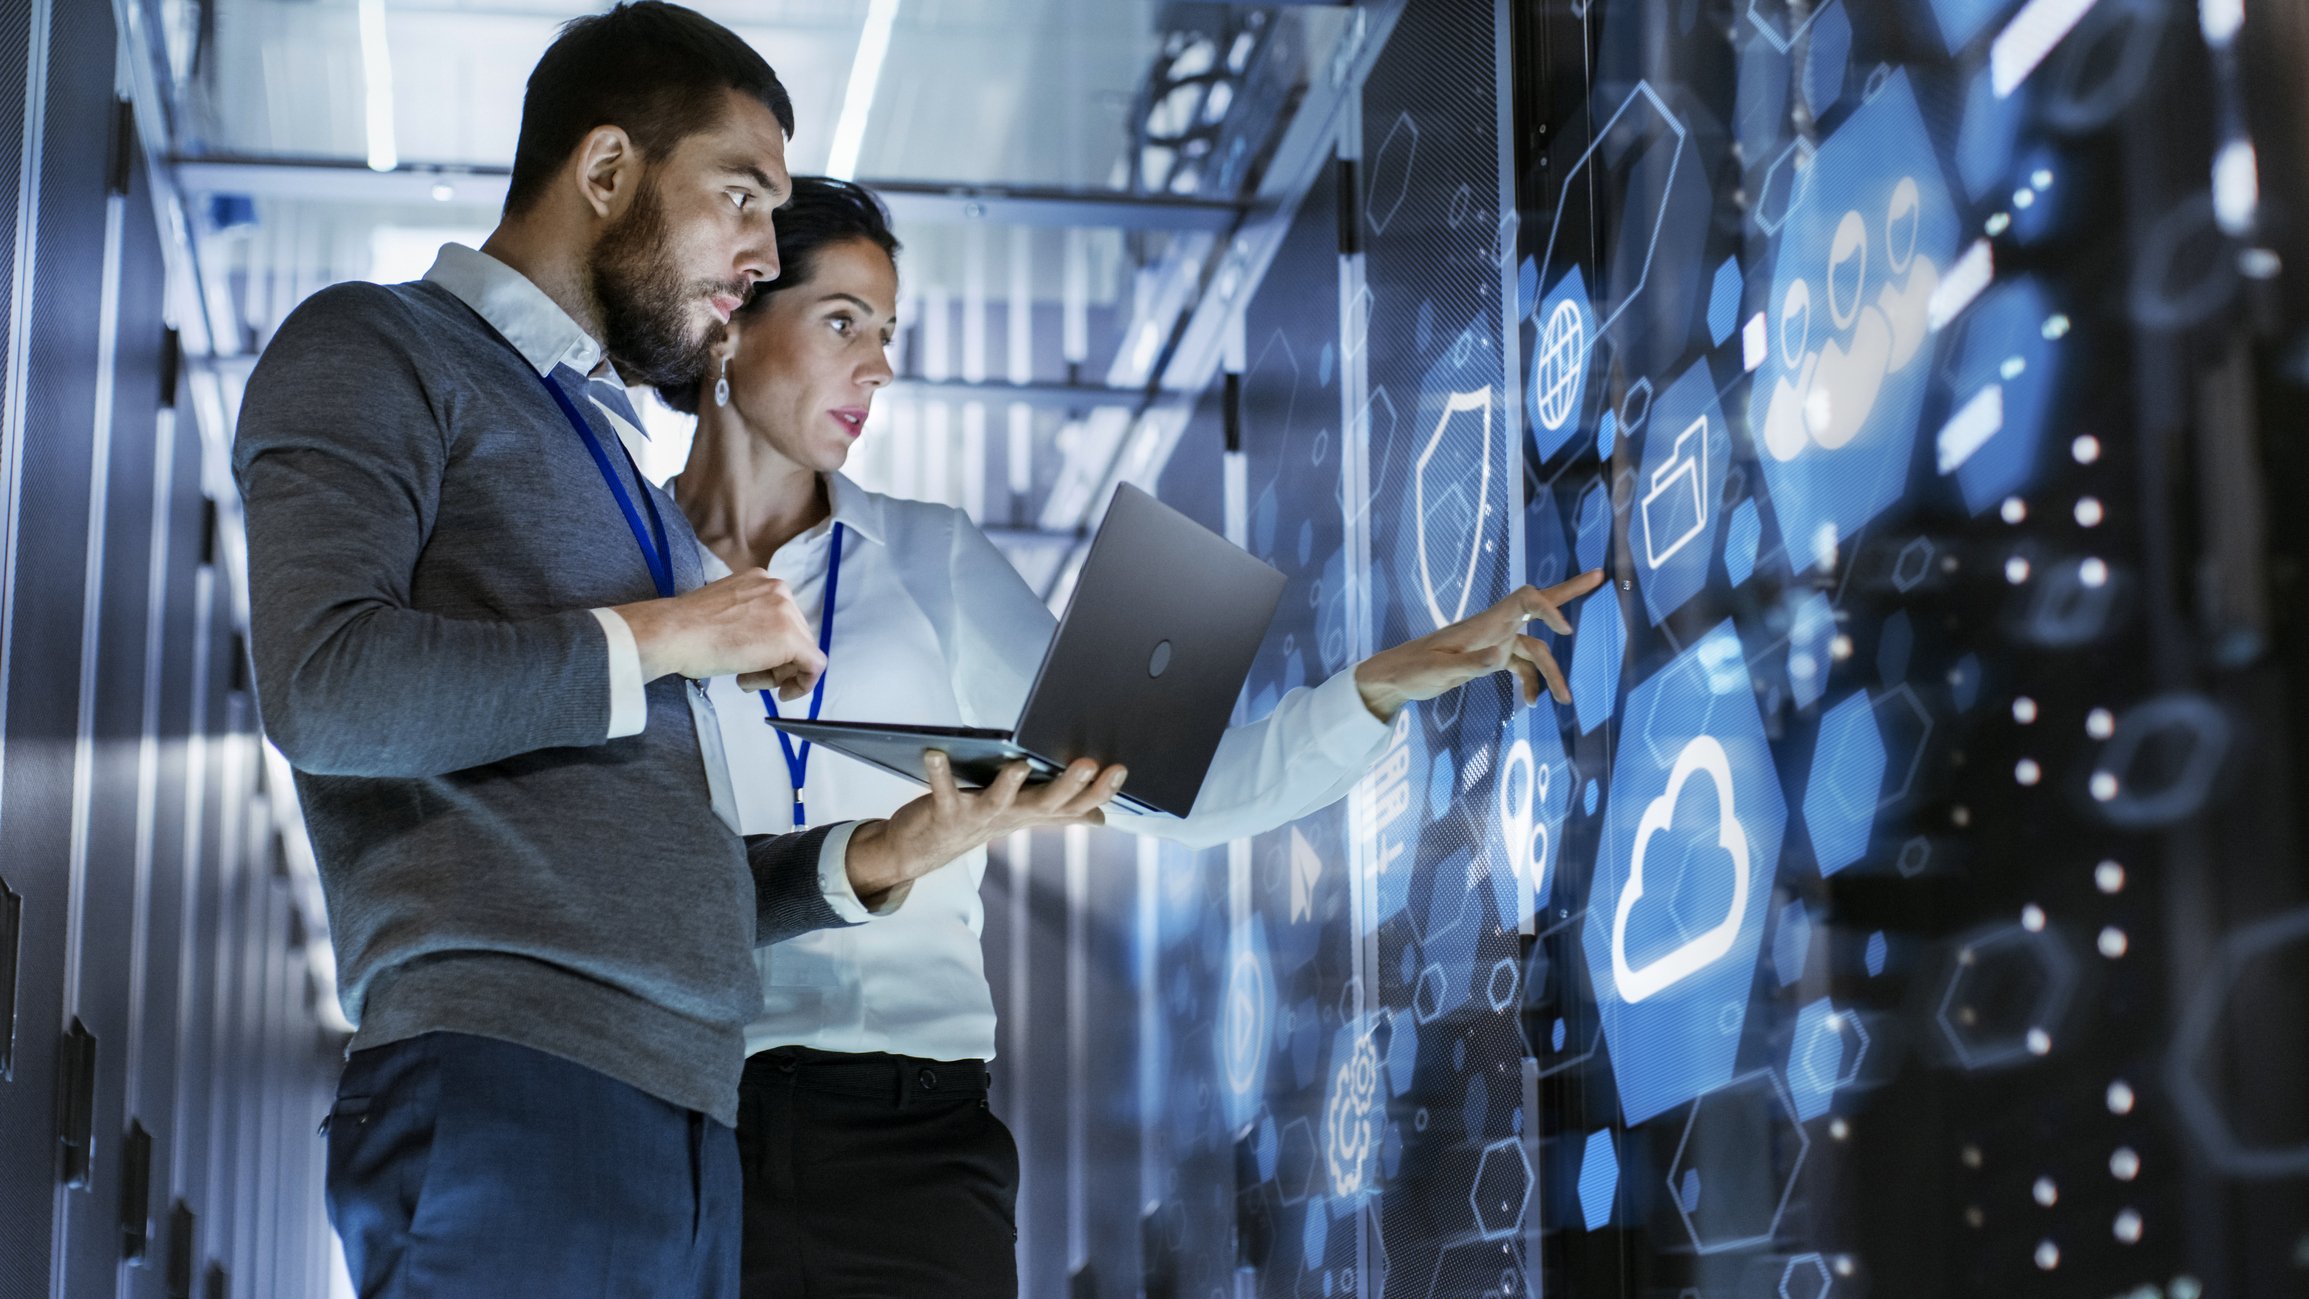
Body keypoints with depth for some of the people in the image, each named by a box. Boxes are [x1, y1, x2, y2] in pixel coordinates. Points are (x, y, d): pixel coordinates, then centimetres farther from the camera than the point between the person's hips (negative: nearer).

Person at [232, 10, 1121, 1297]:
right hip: (510, 1087, -7)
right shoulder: (375, 352, 6)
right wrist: (661, 637, -5)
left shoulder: (612, 462, 28)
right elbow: (327, 686, -14)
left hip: (685, 1112, 8)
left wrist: (883, 854, 9)